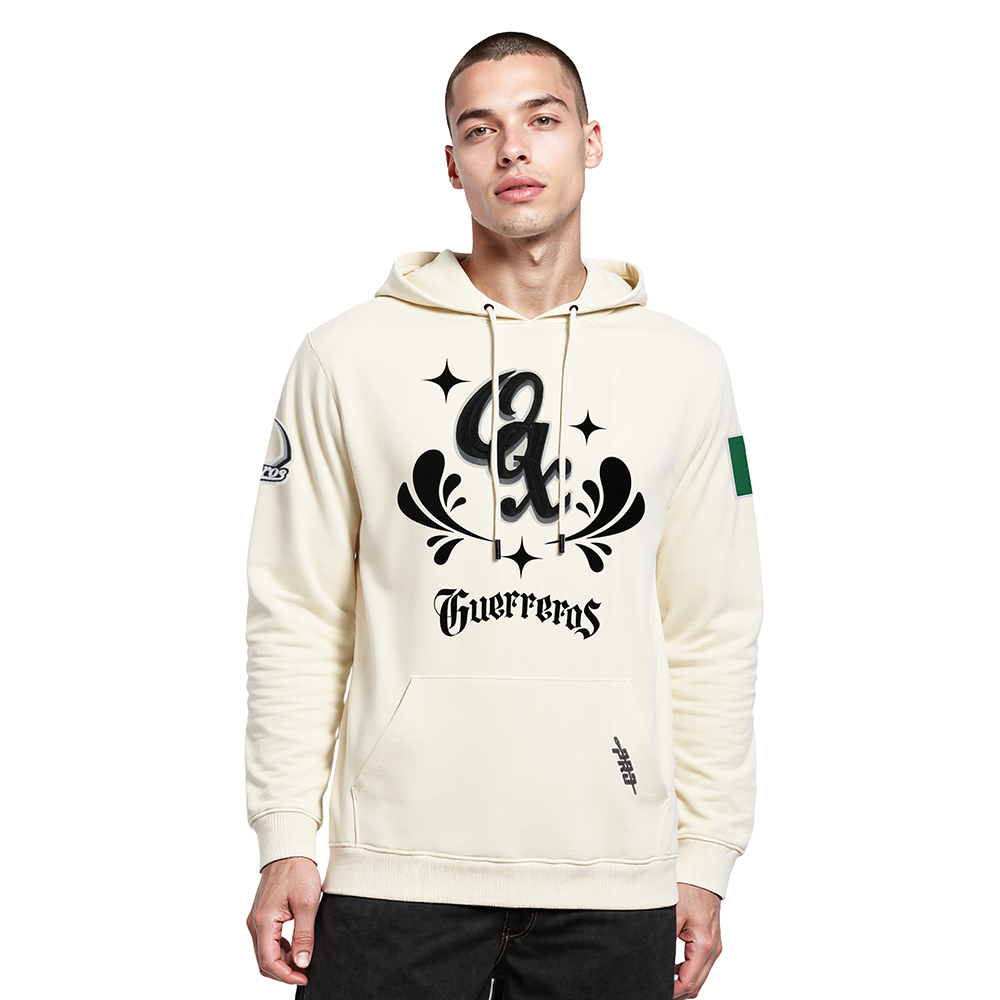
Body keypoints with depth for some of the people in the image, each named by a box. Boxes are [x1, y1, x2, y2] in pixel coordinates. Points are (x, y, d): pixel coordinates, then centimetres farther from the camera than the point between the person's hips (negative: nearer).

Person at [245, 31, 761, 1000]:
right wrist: (284, 842, -2)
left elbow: (713, 632, 8)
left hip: (613, 879, 1)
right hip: (397, 866, -1)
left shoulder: (685, 368, 7)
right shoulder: (347, 359, 3)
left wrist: (706, 859, 5)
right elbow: (297, 615, 3)